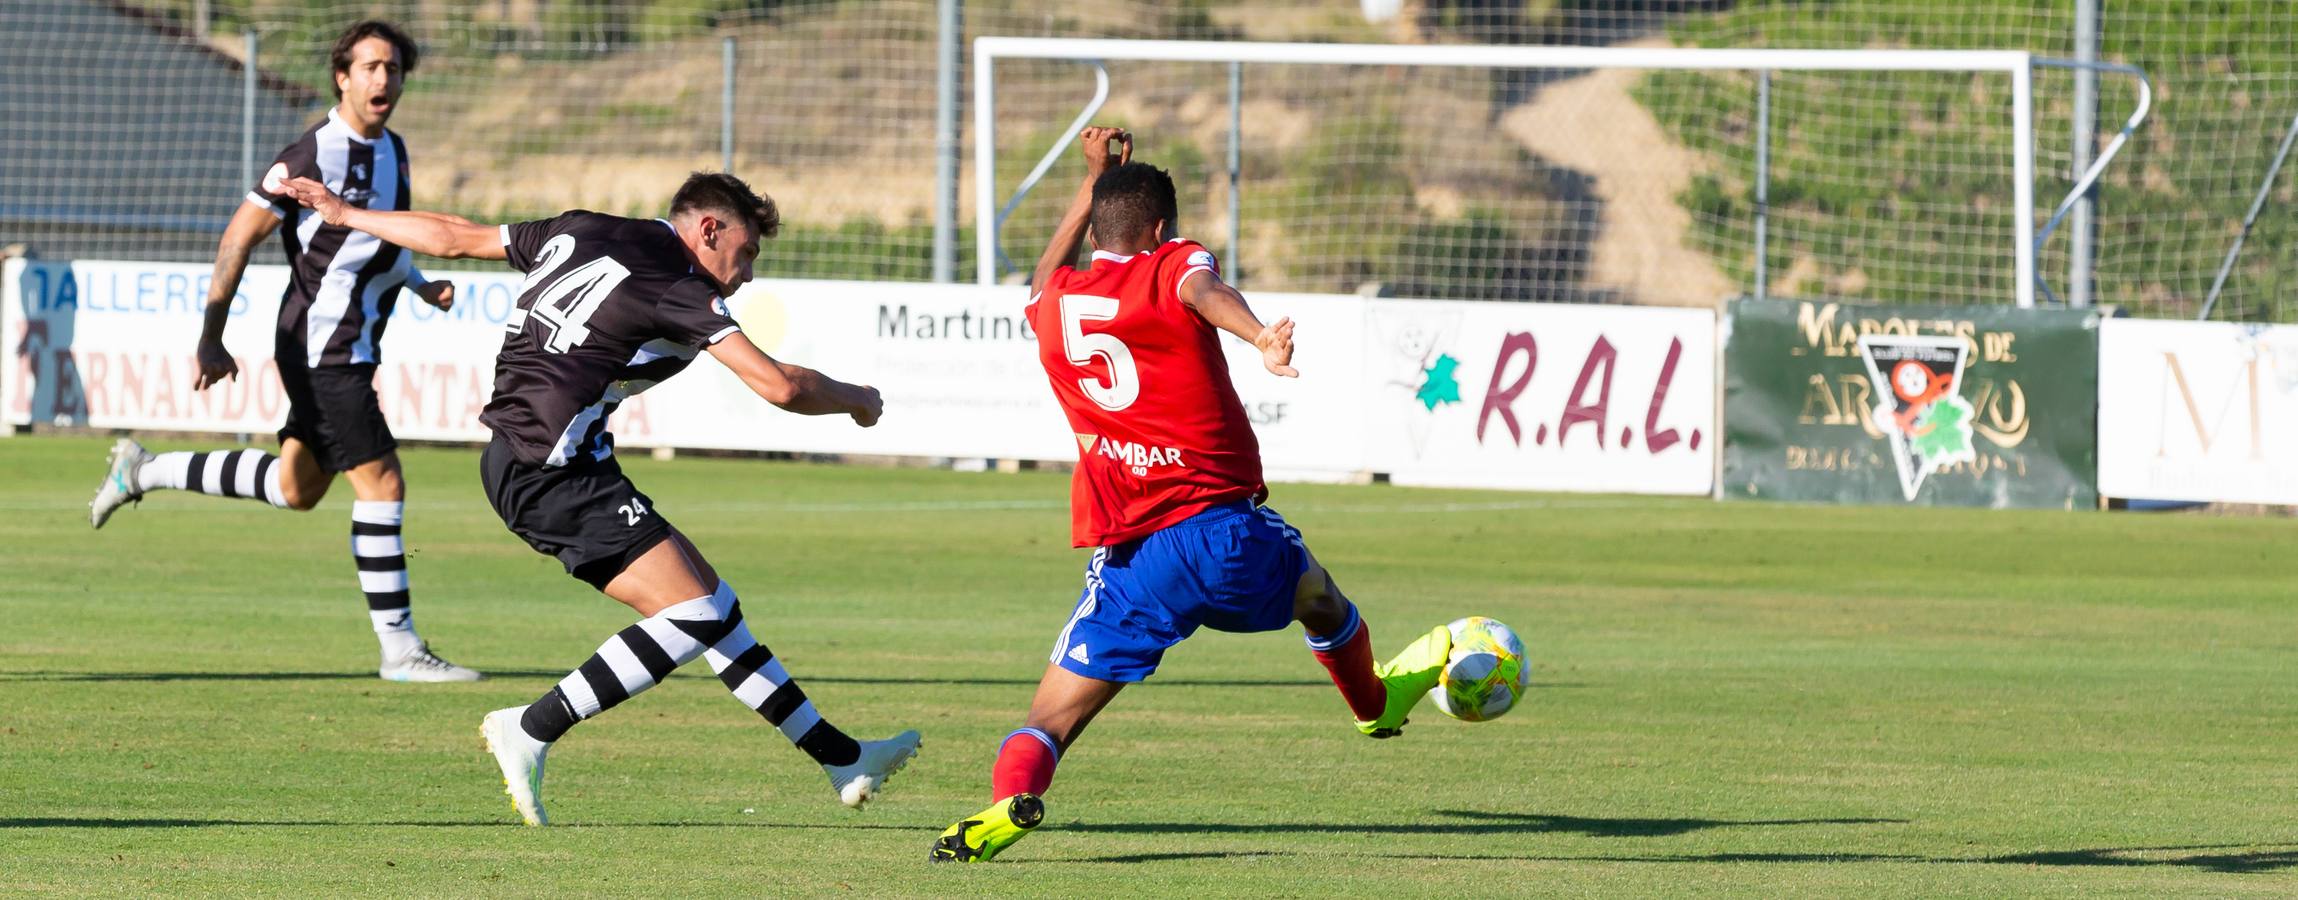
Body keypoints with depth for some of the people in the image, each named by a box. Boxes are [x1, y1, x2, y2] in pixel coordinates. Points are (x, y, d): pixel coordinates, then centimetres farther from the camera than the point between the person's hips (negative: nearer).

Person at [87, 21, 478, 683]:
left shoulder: (392, 151, 9)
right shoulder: (312, 157, -17)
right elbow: (238, 237, -13)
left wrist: (422, 285, 8)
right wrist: (211, 339, -14)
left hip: (352, 349, 9)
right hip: (323, 349, -9)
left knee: (296, 488, 19)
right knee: (381, 484, -10)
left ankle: (144, 473, 30)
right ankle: (399, 648, -5)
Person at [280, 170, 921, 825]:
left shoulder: (578, 233, 14)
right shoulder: (676, 289, -10)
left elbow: (454, 237, 23)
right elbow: (780, 386, -14)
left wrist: (345, 214, 37)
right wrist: (857, 400, 7)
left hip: (519, 462, 10)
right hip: (548, 469, -10)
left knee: (704, 596, 10)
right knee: (696, 614, -16)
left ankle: (840, 758, 11)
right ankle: (530, 732, -13)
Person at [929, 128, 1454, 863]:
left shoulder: (1050, 308, 12)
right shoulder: (1171, 268, 0)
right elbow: (1206, 292, -26)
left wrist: (1094, 179, 49)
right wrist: (1261, 335, -47)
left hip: (1130, 562, 2)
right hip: (1223, 523, -2)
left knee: (1052, 719, -2)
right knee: (1316, 593, 32)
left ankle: (1011, 797, -32)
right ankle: (1376, 702, 57)